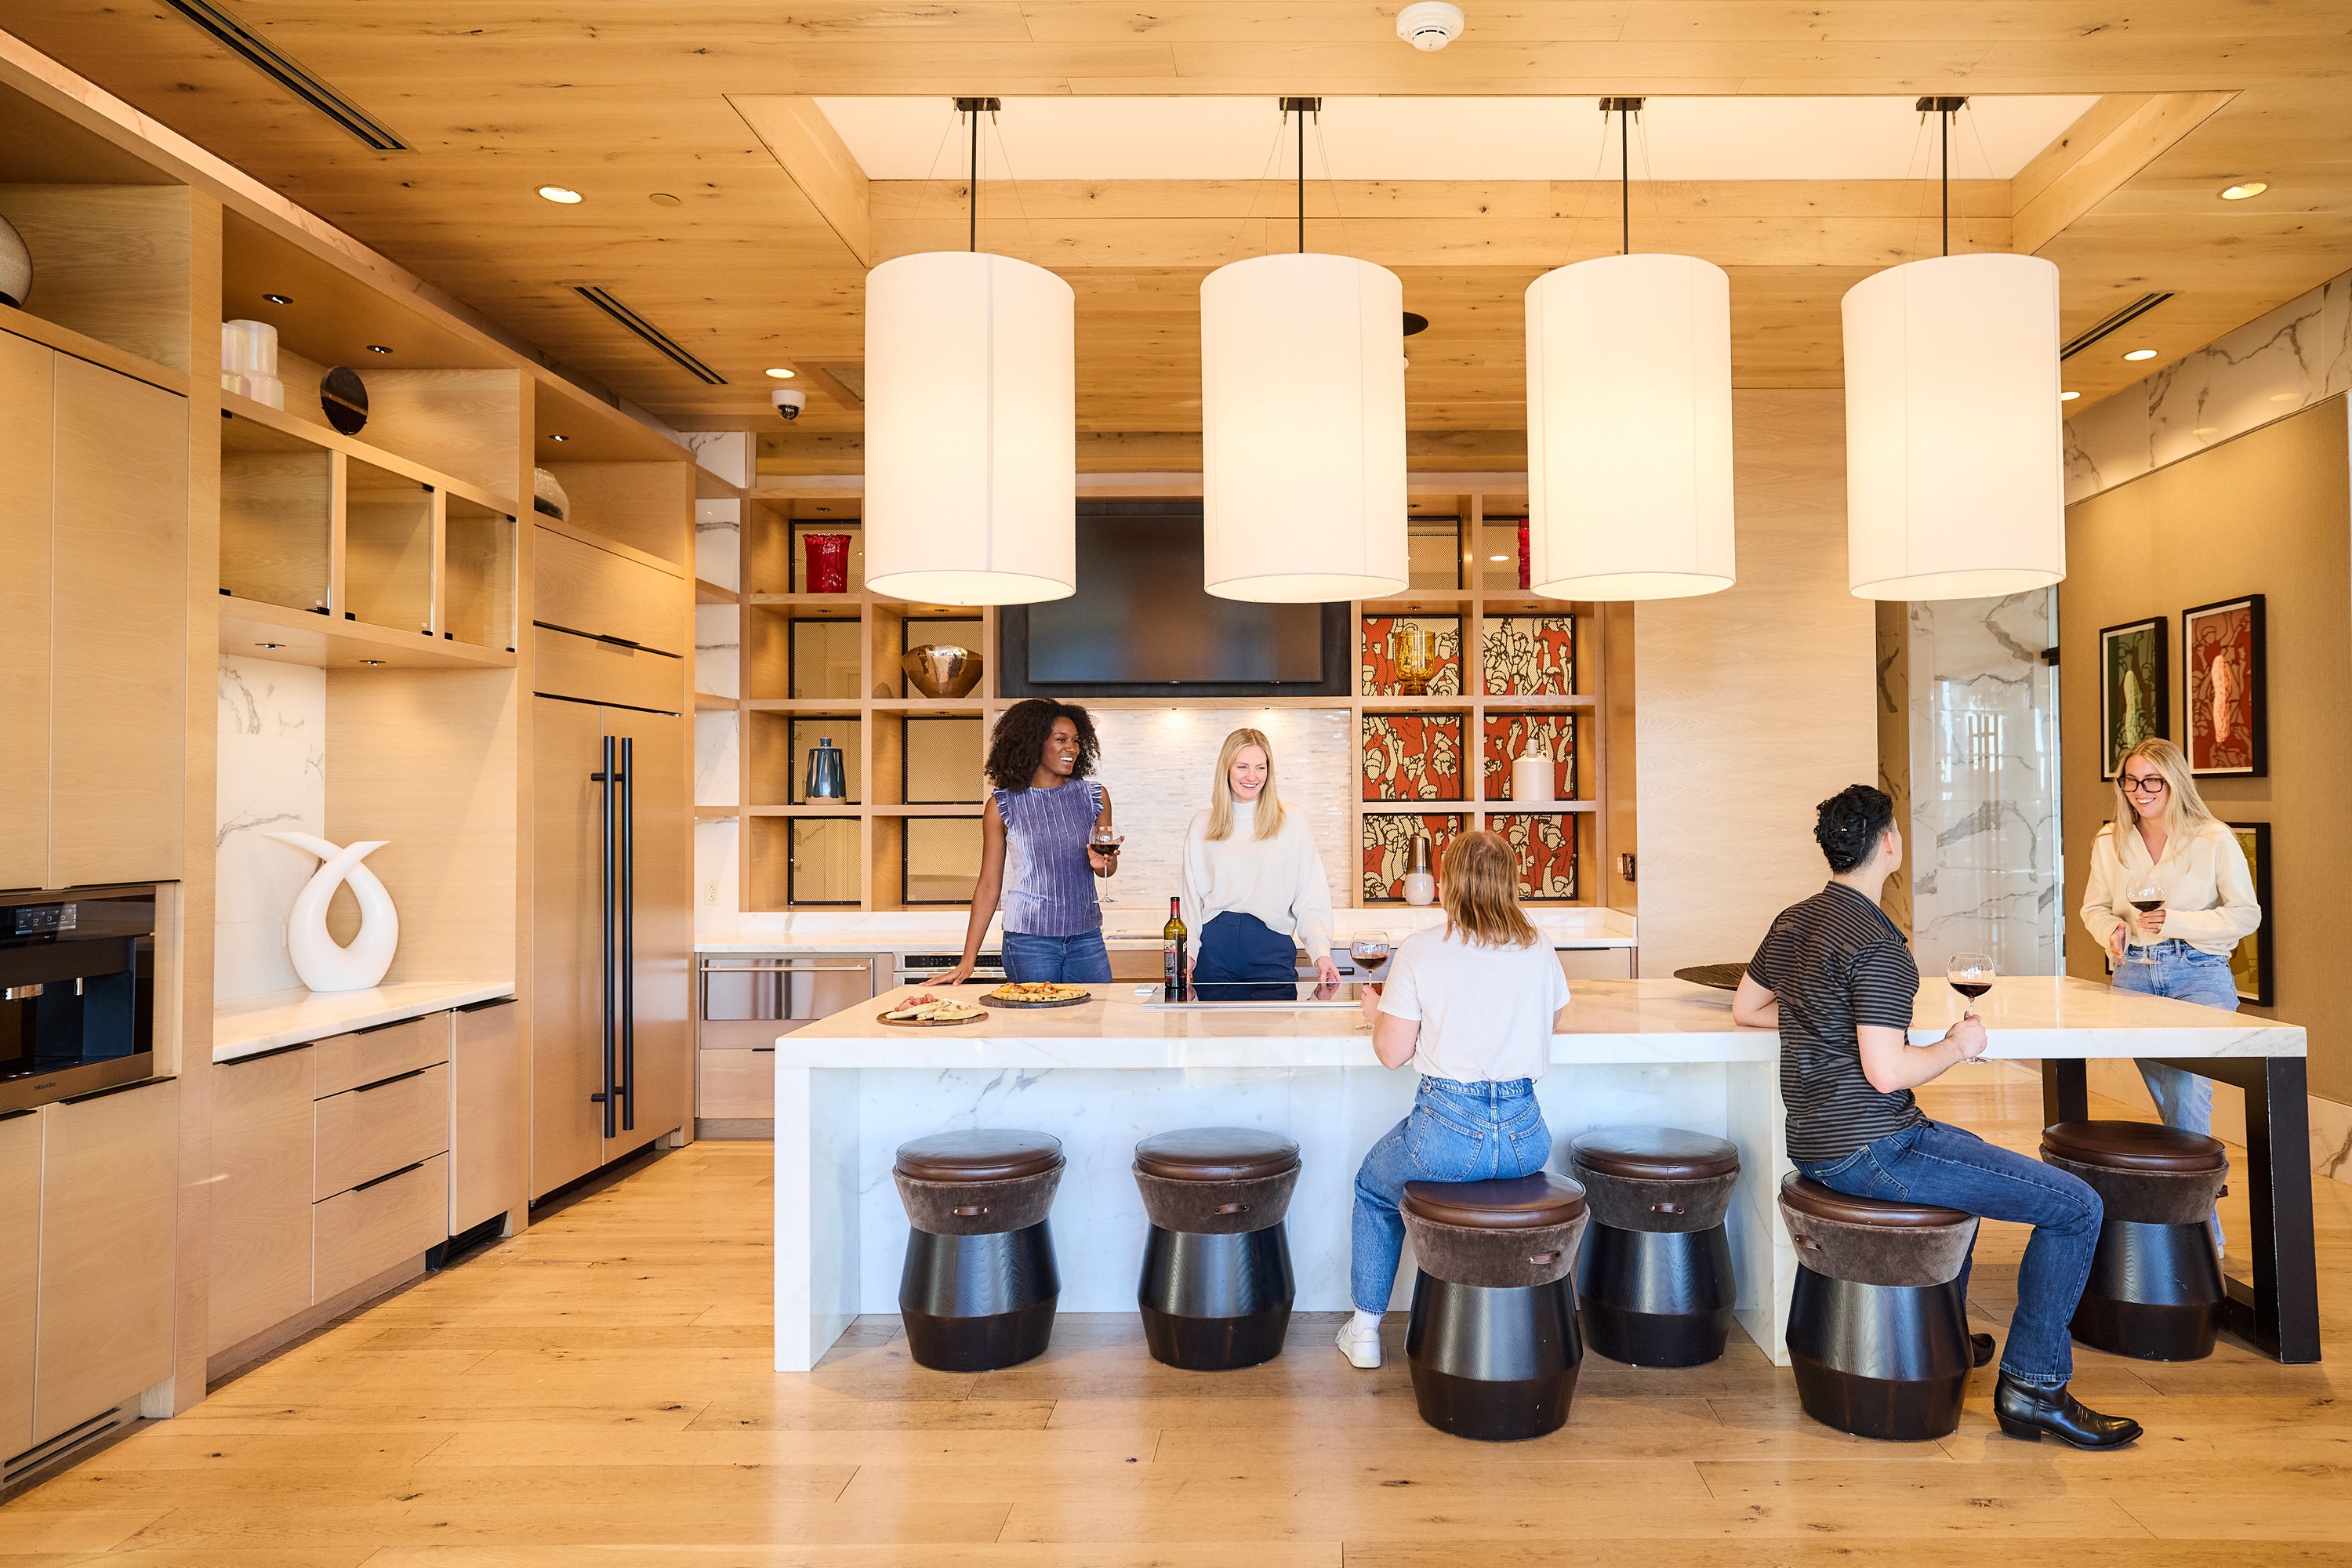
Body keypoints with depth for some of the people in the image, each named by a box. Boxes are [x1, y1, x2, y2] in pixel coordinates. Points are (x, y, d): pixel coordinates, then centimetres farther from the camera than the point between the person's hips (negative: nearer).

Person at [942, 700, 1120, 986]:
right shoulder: (1002, 805, -1)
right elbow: (989, 886, 2)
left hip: (1086, 938, 3)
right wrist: (968, 961, -1)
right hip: (1028, 939, -2)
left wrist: (1102, 864, -8)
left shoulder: (1094, 796, 5)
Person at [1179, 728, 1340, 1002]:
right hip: (1215, 951, 1)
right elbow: (1190, 896, 11)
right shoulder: (1202, 825, 12)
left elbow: (1312, 899, 3)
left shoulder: (1292, 823, 7)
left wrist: (1321, 951, -11)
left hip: (1272, 950, -1)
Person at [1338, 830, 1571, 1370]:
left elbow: (1392, 1052, -5)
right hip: (1526, 1137, 4)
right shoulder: (1538, 949, 4)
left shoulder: (1422, 948, -7)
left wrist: (1375, 1012, 14)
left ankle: (1366, 1327, 33)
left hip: (1448, 1131, -3)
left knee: (1373, 1189, 29)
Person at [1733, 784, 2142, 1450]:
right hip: (1870, 1153, -10)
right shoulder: (1878, 945, -19)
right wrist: (1958, 1046, -7)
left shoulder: (1793, 922, 7)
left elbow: (1745, 1008, 21)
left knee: (1968, 1151, 37)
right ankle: (2034, 1384, 5)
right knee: (2076, 1206, -4)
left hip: (1814, 1144, 10)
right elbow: (1887, 1071, -24)